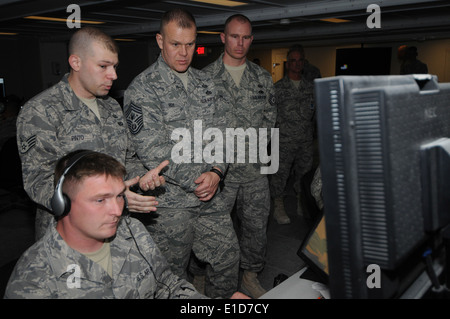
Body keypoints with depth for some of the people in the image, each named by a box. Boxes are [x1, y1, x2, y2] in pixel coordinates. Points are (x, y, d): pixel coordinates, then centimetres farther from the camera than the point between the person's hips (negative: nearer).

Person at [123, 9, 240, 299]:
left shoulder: (205, 83, 9)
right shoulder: (142, 89, -11)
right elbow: (151, 151, -18)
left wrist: (216, 172, -10)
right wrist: (196, 180, -16)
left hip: (209, 197, 6)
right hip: (169, 203, -5)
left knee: (228, 257, 15)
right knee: (173, 275, 11)